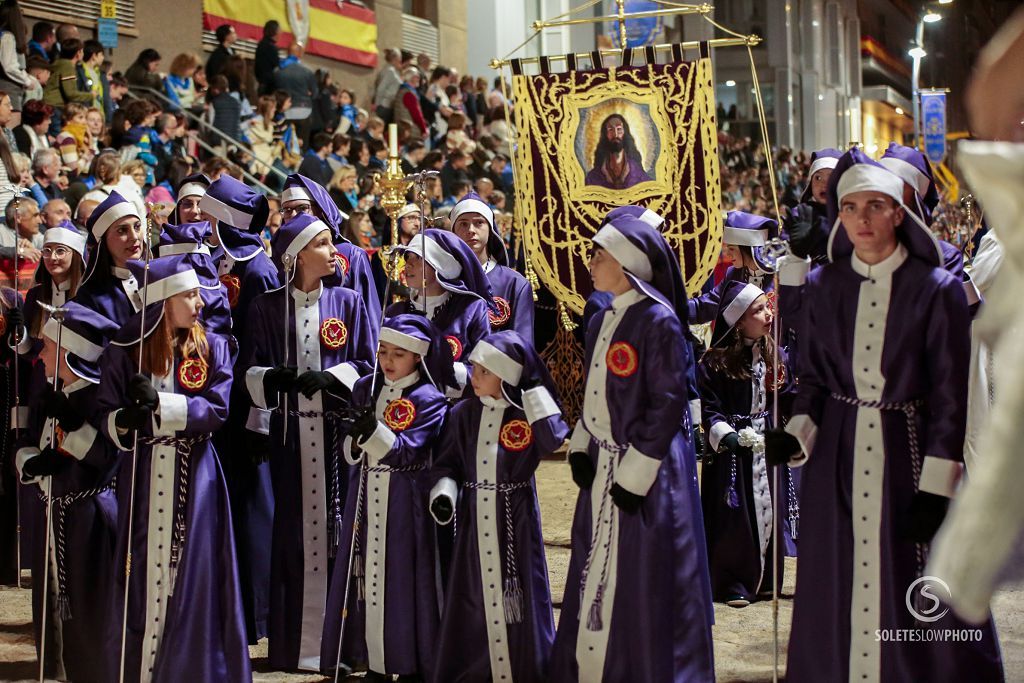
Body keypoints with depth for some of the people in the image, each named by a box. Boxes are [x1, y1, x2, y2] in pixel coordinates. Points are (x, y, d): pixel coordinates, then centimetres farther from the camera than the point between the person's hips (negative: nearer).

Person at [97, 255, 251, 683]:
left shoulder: (213, 347, 1)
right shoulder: (124, 350, 0)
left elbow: (218, 408, -9)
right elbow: (105, 411, -2)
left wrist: (160, 403, -18)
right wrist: (122, 422, -24)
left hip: (194, 480, 0)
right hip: (143, 479, 0)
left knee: (192, 576, 3)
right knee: (142, 575, 4)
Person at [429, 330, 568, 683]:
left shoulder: (529, 413, -6)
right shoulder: (464, 414, 3)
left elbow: (553, 438, -26)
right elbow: (446, 463, 8)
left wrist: (534, 388, -21)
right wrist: (444, 492, -11)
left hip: (516, 521, -3)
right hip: (474, 520, 3)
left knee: (518, 600, 2)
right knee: (473, 598, 10)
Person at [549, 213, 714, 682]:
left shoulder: (658, 321, -14)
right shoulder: (602, 321, 11)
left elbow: (668, 402, -16)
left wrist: (636, 471, -17)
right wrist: (581, 446, 6)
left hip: (647, 470, -8)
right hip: (602, 465, 8)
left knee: (642, 583, -1)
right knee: (597, 575, 13)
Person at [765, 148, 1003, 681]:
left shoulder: (936, 289, -6)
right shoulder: (823, 286, 4)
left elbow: (951, 395, -6)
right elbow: (813, 377, 10)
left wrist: (937, 488, -11)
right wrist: (796, 434, -8)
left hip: (908, 451, -3)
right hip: (837, 457, 3)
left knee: (917, 596, 1)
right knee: (836, 591, 8)